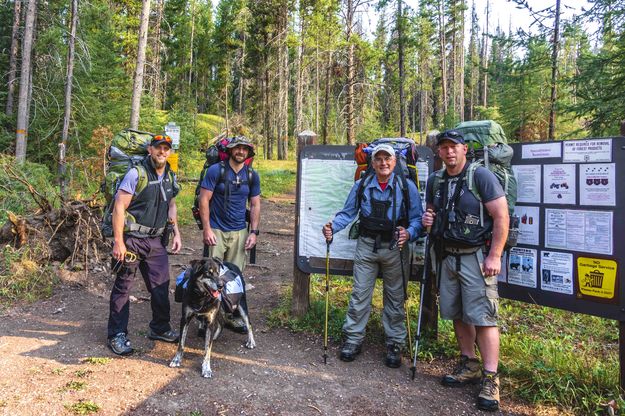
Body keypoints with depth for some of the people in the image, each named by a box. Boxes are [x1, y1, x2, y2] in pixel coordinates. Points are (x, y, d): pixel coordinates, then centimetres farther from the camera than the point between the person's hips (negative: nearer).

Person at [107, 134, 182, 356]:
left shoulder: (170, 177, 8)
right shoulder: (136, 174, -13)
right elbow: (119, 207, -15)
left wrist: (176, 233, 11)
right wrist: (118, 242, -17)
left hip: (156, 240, 6)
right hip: (132, 238, -6)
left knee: (161, 285, 10)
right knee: (123, 287, 4)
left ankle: (160, 328, 27)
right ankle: (117, 335, 17)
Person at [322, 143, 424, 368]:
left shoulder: (407, 186, -2)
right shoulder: (361, 185, 4)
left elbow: (417, 218, -3)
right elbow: (348, 212, 6)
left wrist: (408, 234, -23)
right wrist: (332, 226, -12)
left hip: (395, 248, -1)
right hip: (366, 246, 1)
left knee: (395, 297, 10)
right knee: (360, 294, 4)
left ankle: (395, 343, 23)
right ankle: (353, 339, 17)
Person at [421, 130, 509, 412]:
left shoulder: (481, 176, -9)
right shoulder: (435, 180, 9)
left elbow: (501, 216, -12)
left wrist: (495, 256, -16)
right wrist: (427, 219, -1)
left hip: (476, 257, -6)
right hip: (447, 256, 7)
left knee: (482, 316, -6)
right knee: (457, 314, 13)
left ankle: (490, 378, 5)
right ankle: (469, 366, 29)